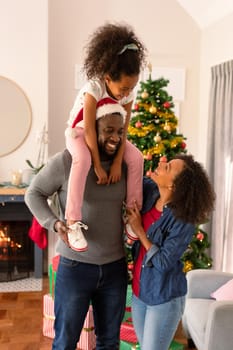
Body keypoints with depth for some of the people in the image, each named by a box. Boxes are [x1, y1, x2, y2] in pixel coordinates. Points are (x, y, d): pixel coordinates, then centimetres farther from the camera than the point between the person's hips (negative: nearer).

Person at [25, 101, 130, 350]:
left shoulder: (124, 164, 1)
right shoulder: (66, 161, -12)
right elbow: (33, 193, -2)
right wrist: (54, 223, -18)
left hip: (115, 267, 4)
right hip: (75, 266, -4)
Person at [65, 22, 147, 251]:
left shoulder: (128, 95, -16)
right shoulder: (93, 89, -32)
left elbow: (122, 131, -14)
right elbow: (89, 131, -32)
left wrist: (117, 163, -22)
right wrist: (98, 167, -31)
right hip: (78, 131, -5)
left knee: (136, 157, -17)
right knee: (82, 159, -38)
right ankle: (73, 222, -35)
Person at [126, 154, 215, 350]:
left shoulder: (183, 220, -24)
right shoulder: (150, 191, -7)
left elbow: (163, 262, -21)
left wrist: (139, 230, -16)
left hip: (164, 298, -6)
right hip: (139, 291, 7)